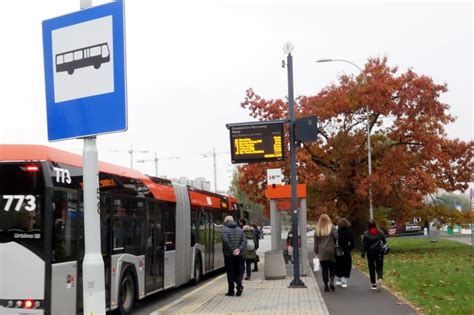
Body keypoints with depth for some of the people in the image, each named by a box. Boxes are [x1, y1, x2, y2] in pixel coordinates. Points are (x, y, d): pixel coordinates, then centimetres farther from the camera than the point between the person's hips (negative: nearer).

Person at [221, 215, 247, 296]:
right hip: (239, 255, 4)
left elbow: (226, 241, -18)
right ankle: (239, 285, -8)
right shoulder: (239, 229, 11)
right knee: (238, 272, 13)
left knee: (230, 272, 4)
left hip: (229, 255, -4)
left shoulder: (224, 229, -4)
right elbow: (244, 241, 1)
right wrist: (239, 249, -9)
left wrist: (232, 250, -15)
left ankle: (231, 291, 8)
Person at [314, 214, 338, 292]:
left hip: (322, 252, 1)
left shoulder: (318, 230, 2)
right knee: (332, 267, 10)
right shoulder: (331, 227, -5)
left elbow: (316, 241, 5)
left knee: (324, 269, 4)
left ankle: (326, 285, 2)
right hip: (331, 251, -1)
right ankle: (331, 280, -10)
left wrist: (316, 251, 12)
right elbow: (336, 236, -14)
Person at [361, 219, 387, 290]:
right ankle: (380, 278, -24)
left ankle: (373, 284, 11)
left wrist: (363, 253, -1)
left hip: (370, 252, -1)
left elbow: (364, 244, -7)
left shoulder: (366, 234, -7)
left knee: (371, 268, 10)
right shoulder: (380, 233, -1)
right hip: (379, 252, 1)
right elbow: (384, 241, 8)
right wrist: (383, 247, 24)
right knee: (379, 267, 4)